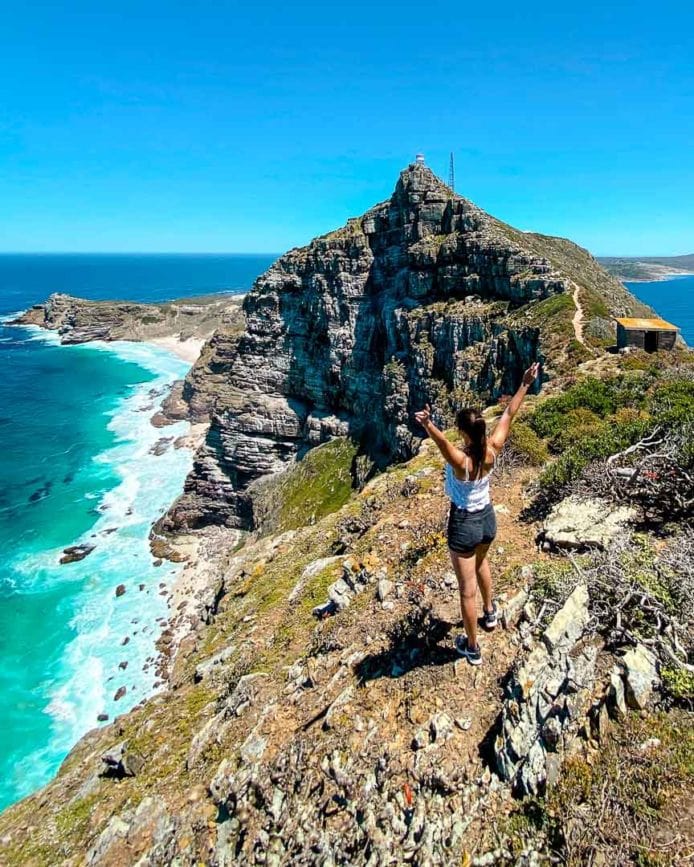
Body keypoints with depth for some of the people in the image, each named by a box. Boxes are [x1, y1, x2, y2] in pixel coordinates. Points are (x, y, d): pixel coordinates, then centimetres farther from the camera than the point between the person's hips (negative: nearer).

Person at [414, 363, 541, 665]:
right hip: (488, 518, 6)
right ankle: (490, 612, 58)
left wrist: (428, 425, -72)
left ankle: (472, 648, 26)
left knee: (467, 589, 10)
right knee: (481, 563, 37)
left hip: (464, 524, -6)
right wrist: (526, 384, 3)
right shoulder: (492, 450, -16)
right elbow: (508, 415, -6)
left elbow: (443, 442, -54)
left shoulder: (460, 460, -31)